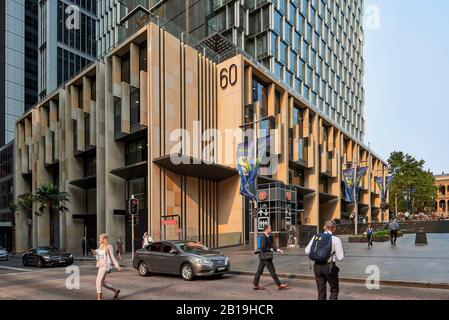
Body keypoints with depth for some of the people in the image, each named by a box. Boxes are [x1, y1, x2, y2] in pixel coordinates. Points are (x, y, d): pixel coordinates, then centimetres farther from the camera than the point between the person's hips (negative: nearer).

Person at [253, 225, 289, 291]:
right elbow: (262, 247, -24)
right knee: (272, 271, -1)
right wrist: (271, 249, -13)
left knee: (260, 271, 11)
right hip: (266, 257, -10)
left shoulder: (266, 237, 13)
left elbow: (269, 246, 22)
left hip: (263, 257, 10)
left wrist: (278, 250, 16)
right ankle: (279, 285, 8)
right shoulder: (263, 237, -18)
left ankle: (255, 285, 16)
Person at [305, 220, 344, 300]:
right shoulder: (336, 239, -9)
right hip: (329, 266, -4)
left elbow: (307, 251, 0)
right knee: (334, 289, 17)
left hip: (317, 266, 4)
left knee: (321, 291, 15)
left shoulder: (316, 237, 1)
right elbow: (340, 257, -8)